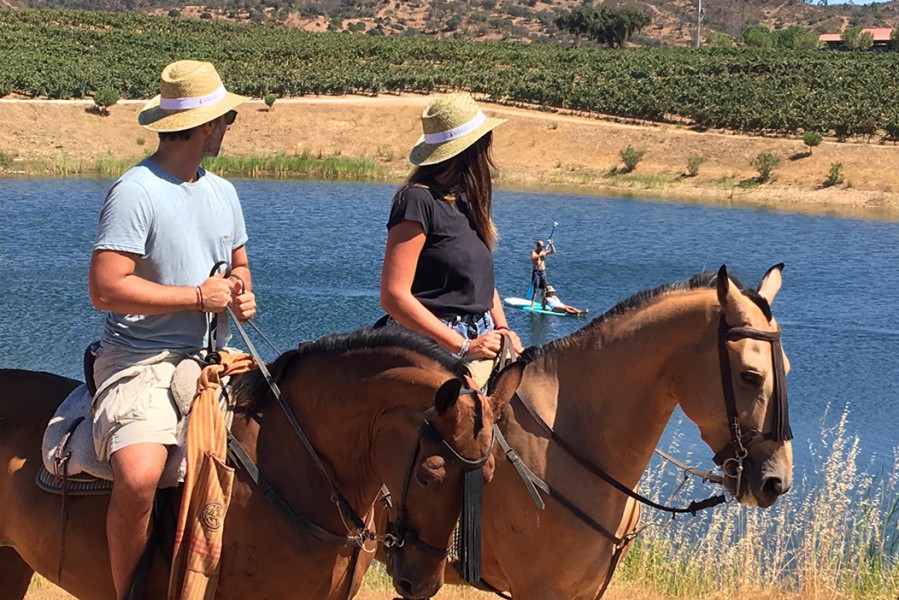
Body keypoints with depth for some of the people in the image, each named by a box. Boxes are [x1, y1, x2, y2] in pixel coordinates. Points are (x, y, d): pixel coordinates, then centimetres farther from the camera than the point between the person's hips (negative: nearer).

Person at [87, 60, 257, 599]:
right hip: (143, 361, -8)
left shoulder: (222, 192, 14)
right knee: (138, 478, -31)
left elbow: (239, 264, 29)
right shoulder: (135, 193, -12)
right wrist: (200, 296, -14)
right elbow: (105, 289, -19)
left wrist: (243, 293, 4)